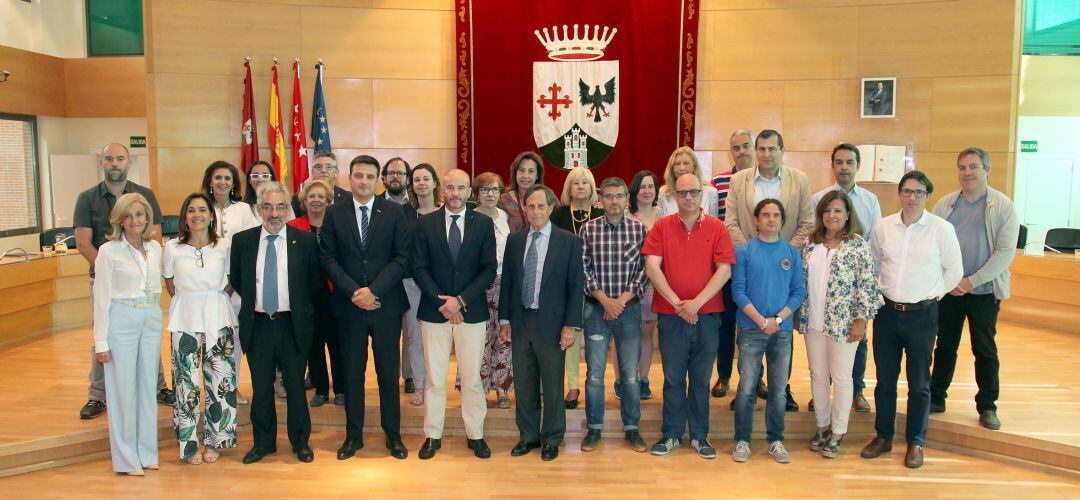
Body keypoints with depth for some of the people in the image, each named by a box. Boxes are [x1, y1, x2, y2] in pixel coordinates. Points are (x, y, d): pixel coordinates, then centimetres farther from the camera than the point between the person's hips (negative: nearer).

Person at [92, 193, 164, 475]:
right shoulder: (108, 251, -6)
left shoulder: (155, 248, 8)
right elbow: (101, 298, -6)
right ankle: (126, 459, 12)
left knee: (147, 387, 10)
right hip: (121, 320, -4)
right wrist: (100, 341, -8)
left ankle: (147, 453, 21)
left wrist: (155, 317, 11)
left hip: (152, 320, 5)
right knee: (123, 388, 1)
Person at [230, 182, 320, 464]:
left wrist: (300, 306, 1)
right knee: (261, 388, 12)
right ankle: (263, 442, 27)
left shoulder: (305, 240, -3)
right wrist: (253, 301, 6)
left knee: (295, 386, 8)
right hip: (257, 325, 2)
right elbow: (235, 279, 14)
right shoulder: (242, 240, 1)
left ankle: (300, 442, 23)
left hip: (293, 324, -1)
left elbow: (316, 280, 5)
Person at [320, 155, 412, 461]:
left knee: (389, 373, 8)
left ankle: (393, 434, 21)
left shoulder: (394, 212, 1)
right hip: (348, 307, 1)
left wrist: (374, 290, -14)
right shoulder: (334, 214, 4)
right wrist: (354, 291, -13)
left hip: (386, 306, -1)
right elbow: (328, 259, 0)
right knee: (352, 374, 9)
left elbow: (402, 257, -4)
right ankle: (353, 435, 22)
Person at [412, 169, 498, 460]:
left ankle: (476, 436, 19)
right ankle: (432, 436, 18)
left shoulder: (483, 223, 2)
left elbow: (489, 269, -2)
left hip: (471, 311, 0)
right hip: (434, 312, 0)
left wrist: (461, 300, -12)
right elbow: (419, 268, 0)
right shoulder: (426, 223, 3)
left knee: (471, 377, 6)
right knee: (434, 377, 6)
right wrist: (441, 301, -12)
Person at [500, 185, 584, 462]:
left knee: (552, 385, 7)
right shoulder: (515, 239, 7)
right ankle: (528, 436, 28)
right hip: (520, 321, 4)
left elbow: (575, 285, -5)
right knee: (524, 384, 12)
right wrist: (504, 319, 6)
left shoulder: (569, 241, -5)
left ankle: (551, 440, 23)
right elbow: (507, 280, 10)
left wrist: (570, 325, -10)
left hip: (551, 322, -3)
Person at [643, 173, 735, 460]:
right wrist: (677, 303, -14)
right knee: (673, 379, 8)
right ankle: (672, 434, 21)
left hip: (707, 315, 0)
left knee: (701, 379, 10)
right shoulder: (661, 227, 2)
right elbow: (652, 267, -7)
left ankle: (699, 436, 23)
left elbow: (724, 270, -6)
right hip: (670, 316, 0)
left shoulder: (716, 228, 1)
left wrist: (697, 302, -15)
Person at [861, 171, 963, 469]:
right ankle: (883, 437, 26)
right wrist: (881, 292, 8)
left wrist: (932, 295, 1)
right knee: (885, 379, 12)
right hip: (887, 311, 3)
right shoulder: (883, 227, 2)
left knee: (919, 383, 7)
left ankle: (915, 443, 22)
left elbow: (954, 271, 3)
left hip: (922, 314, -2)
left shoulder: (942, 229, -5)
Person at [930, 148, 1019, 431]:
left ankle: (987, 407, 20)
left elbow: (1006, 252, -10)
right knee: (945, 346, 12)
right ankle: (936, 398, 23)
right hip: (947, 290, 2)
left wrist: (971, 281, -14)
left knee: (985, 351, 7)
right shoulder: (944, 205, 4)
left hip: (984, 291, -2)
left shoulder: (1003, 207, -4)